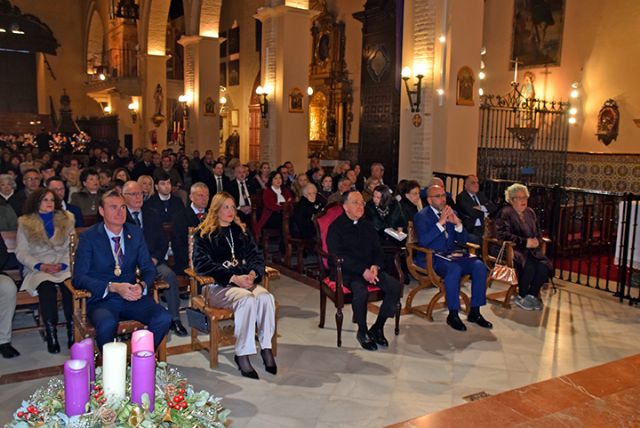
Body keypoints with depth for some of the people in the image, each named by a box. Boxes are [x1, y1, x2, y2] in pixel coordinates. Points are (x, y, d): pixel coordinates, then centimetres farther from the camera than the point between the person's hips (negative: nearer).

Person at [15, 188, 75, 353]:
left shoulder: (66, 219, 15)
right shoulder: (25, 223, 11)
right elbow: (21, 252, 6)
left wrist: (63, 264, -9)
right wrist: (40, 266, -10)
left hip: (64, 267, 1)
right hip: (38, 269, -1)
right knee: (47, 288, -34)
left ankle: (73, 332, -25)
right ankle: (51, 335, -25)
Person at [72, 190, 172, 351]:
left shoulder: (135, 233, 10)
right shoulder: (88, 238, -1)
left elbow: (148, 268, 10)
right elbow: (79, 278, -8)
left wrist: (142, 285, -14)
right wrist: (113, 287, -23)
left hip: (132, 296, 3)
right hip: (102, 299, -3)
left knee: (164, 319, -23)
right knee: (107, 324, -36)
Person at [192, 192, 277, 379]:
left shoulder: (241, 231, 22)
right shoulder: (203, 234, 7)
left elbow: (257, 256, 15)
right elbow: (202, 265, -6)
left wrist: (253, 273, -9)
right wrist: (233, 278, -16)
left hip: (245, 281, 4)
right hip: (218, 285, -4)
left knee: (266, 297, -29)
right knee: (246, 299, -35)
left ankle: (266, 347, -22)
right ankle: (242, 354, -27)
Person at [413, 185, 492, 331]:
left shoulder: (451, 213, 15)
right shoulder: (421, 216, -1)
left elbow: (462, 241, 13)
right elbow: (423, 241, -17)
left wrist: (458, 223, -6)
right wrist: (441, 222, -19)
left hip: (452, 255, 6)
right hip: (431, 258, -6)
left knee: (479, 266, -18)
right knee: (454, 269, -35)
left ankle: (474, 312, -9)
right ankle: (453, 315, -22)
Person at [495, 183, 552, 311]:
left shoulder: (530, 212, 18)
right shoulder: (505, 213, -3)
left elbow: (538, 233, 24)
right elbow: (502, 234, -13)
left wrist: (536, 241, -2)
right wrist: (525, 242, -18)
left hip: (530, 250, 6)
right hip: (512, 249, -6)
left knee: (545, 265, -23)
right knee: (529, 265, -32)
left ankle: (532, 295, -7)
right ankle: (521, 297, -12)